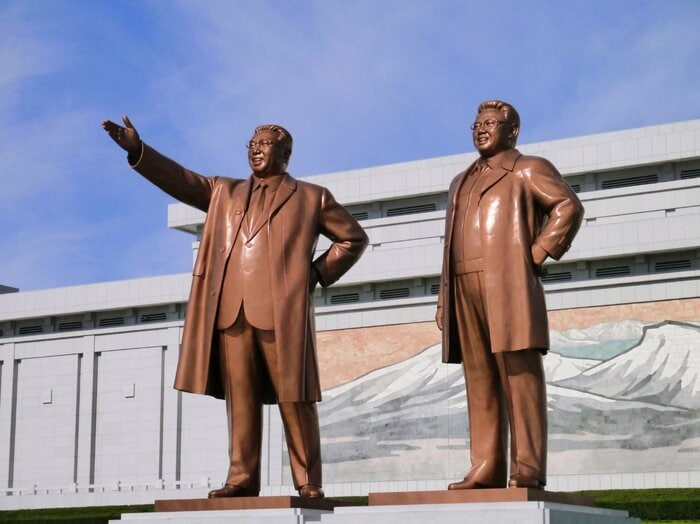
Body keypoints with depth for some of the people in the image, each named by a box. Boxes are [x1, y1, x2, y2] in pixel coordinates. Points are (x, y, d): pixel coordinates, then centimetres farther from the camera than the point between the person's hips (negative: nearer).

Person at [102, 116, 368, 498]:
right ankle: (242, 479, 2)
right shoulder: (225, 193, 23)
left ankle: (308, 482, -1)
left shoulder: (311, 197, 15)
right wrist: (137, 149, 0)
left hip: (282, 311, -3)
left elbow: (353, 237, 17)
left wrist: (319, 273, 6)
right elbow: (181, 180, 13)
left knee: (294, 398, -4)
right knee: (240, 399, -1)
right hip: (231, 312, 3)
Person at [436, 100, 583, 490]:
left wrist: (538, 253, -11)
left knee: (519, 376, -9)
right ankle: (486, 469, 0)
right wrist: (444, 300, 15)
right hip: (464, 289, 7)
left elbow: (569, 206, -6)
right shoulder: (462, 182, 28)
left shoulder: (528, 169, 8)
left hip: (508, 286, -7)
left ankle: (528, 471, -12)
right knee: (480, 381, 2)